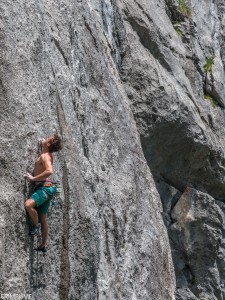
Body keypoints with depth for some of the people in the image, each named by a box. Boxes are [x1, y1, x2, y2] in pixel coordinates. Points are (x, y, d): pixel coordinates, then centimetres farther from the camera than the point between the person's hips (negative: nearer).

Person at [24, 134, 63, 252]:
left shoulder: (44, 156, -13)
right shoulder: (47, 154, 14)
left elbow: (49, 171, -32)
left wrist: (33, 178, -23)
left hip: (45, 187, -10)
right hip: (43, 188, 10)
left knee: (28, 204, -33)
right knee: (43, 219, 14)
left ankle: (36, 226, -14)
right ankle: (43, 245, 22)